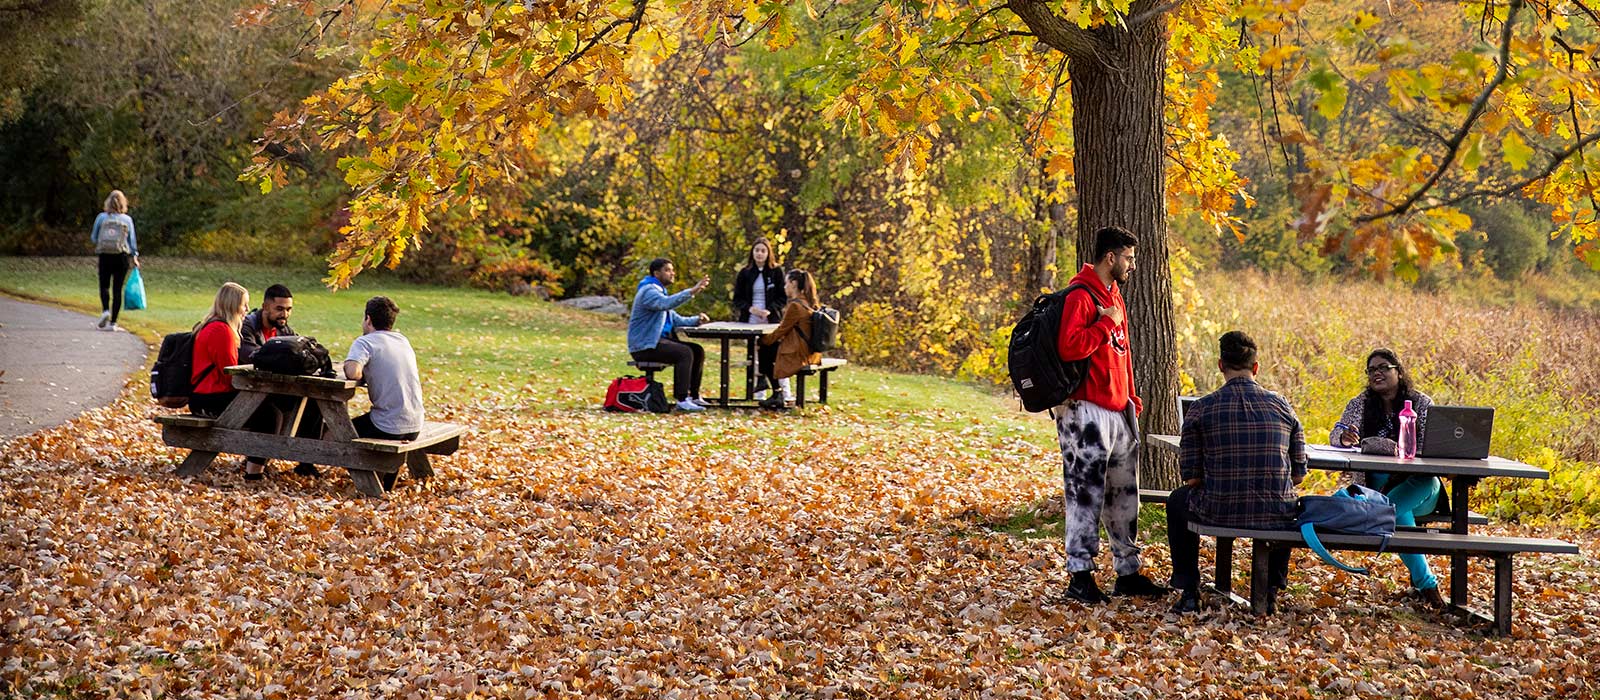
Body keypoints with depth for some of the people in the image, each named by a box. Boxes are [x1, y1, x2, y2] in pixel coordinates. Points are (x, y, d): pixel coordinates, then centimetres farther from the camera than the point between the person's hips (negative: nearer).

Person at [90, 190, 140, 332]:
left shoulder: (101, 217, -3)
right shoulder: (127, 219, -2)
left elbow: (93, 238, 4)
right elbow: (132, 240, 3)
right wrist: (134, 257, 13)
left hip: (105, 256, 0)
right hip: (122, 257, 0)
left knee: (104, 286, 11)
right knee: (117, 289, 4)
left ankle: (105, 310, -16)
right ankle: (113, 322, 3)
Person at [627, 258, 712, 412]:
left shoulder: (660, 291, 22)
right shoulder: (649, 291, -12)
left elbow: (676, 319, 20)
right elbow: (666, 303, -35)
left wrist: (697, 320, 1)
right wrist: (691, 292, -40)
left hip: (657, 341, 10)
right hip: (644, 346, -10)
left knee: (697, 350, 3)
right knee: (684, 353, -26)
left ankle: (694, 396, 6)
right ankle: (682, 401, -27)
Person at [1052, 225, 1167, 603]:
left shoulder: (1115, 297, 17)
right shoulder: (1081, 297, -12)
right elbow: (1068, 347, -25)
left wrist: (1131, 398, 20)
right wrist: (1107, 324, -17)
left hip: (1118, 410, 9)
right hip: (1087, 412, -9)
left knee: (1123, 493, 13)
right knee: (1086, 492, -7)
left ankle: (1128, 573, 21)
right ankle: (1080, 577, -4)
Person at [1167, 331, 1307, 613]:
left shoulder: (1201, 408, -5)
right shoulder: (1282, 407, 2)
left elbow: (1191, 478, -3)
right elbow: (1298, 475, 7)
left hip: (1218, 514, -2)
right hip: (1276, 517, 2)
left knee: (1178, 500, 32)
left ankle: (1189, 592, 28)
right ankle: (1271, 587, 37)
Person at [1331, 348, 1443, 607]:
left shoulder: (1421, 403, 1)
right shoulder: (1361, 403, 5)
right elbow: (1336, 435, -6)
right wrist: (1345, 438, -36)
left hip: (1420, 489, -1)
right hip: (1378, 486, 1)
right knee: (1399, 513, -37)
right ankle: (1425, 583, -38)